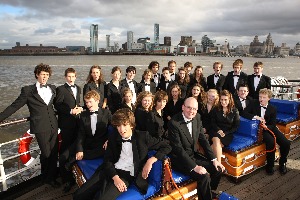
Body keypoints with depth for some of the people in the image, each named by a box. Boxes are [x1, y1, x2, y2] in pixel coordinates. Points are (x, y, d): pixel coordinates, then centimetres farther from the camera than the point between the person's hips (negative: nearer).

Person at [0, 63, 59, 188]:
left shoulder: (52, 88, 8)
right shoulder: (28, 90, -5)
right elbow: (14, 106, -1)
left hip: (53, 125, 4)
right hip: (41, 127, -4)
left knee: (54, 152, 10)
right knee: (46, 153, 4)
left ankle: (52, 177, 31)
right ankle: (46, 177, 30)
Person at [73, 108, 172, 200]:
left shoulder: (142, 136, -2)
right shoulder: (113, 137, 7)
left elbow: (166, 147, 1)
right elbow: (108, 160, 4)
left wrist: (151, 160, -15)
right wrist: (115, 177, -15)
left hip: (127, 175, -4)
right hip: (111, 171, 4)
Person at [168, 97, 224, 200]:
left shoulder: (197, 117, -3)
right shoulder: (174, 123, -24)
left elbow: (202, 139, 3)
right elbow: (178, 149, -24)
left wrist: (214, 159, -3)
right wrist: (194, 166, -27)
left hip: (193, 155, 7)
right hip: (180, 159, -7)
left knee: (218, 168, 0)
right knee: (204, 176, -23)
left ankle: (208, 192, 26)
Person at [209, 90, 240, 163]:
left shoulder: (234, 111, 3)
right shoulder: (215, 110, 7)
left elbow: (236, 126, 3)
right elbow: (212, 122, 5)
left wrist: (225, 133, -10)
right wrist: (219, 130, -15)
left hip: (227, 134, 0)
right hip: (216, 131, 0)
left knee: (217, 145, -32)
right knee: (216, 140, -33)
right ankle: (218, 163, -36)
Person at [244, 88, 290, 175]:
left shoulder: (273, 109, 0)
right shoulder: (254, 103, -4)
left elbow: (273, 125, -3)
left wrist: (266, 127, -27)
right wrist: (256, 117, -25)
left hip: (269, 128, 3)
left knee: (286, 143, -15)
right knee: (271, 142, -31)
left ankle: (282, 163, 13)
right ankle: (270, 166, -10)